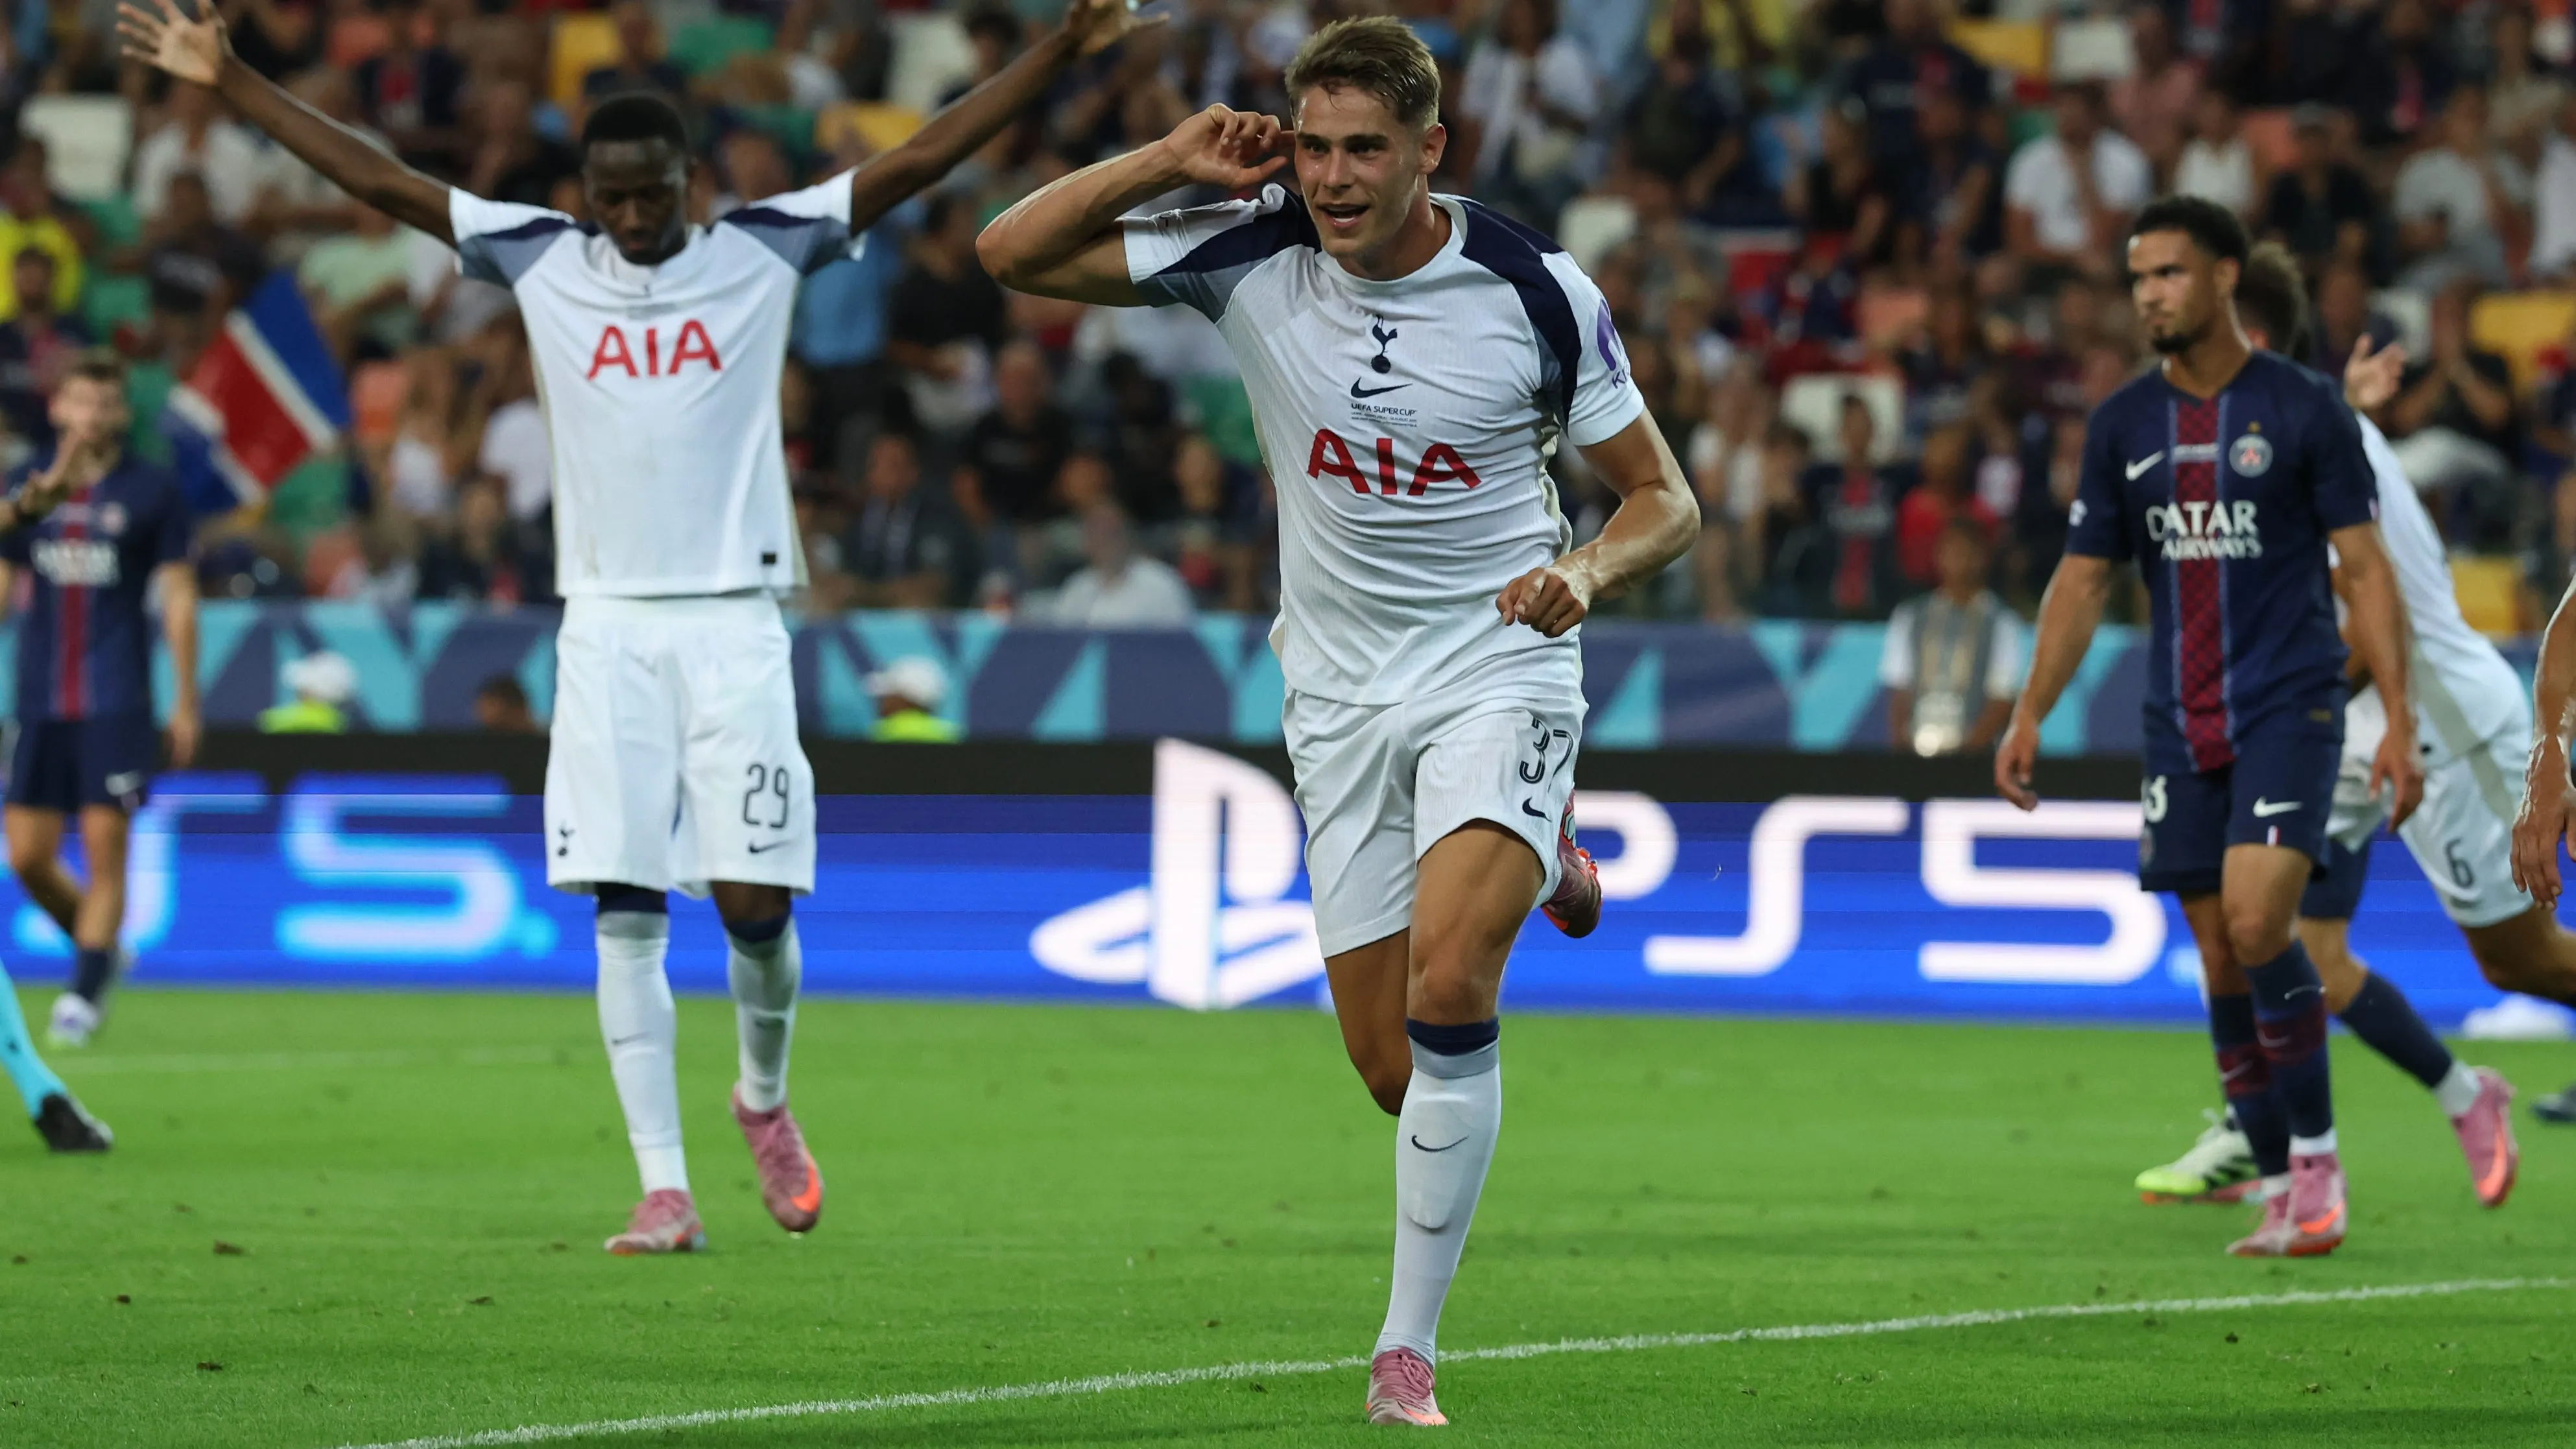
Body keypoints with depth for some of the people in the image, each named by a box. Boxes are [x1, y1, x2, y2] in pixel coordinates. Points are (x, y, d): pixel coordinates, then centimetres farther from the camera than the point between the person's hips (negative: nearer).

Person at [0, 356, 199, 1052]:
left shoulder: (152, 491, 1)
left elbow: (179, 599, 2)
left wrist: (186, 702, -1)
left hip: (116, 705, -3)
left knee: (104, 851, -8)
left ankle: (85, 995, -2)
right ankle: (102, 948, 25)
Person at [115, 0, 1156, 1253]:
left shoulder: (764, 252, 2)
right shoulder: (539, 261, 6)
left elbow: (920, 159, -3)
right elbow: (377, 180, 8)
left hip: (733, 620, -1)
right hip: (607, 622, 1)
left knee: (755, 902, -5)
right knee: (625, 911, -4)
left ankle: (765, 1101, 25)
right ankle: (664, 1188, -3)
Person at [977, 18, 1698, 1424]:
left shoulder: (1538, 291, -12)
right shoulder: (1250, 258, -8)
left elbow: (1664, 498, -2)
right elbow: (1013, 253, -5)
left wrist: (1589, 569, -24)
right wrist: (1171, 163, -17)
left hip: (1499, 665, -3)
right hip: (1342, 695, 3)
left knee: (1445, 988, -25)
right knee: (1395, 1070, 4)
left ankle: (1408, 1346, -15)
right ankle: (1536, 852, 39)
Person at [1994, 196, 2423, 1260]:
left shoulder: (2303, 411, -4)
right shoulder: (2123, 425, 8)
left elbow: (2364, 570, -3)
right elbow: (2084, 578, 13)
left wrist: (2400, 721, -10)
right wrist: (2031, 714, 4)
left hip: (2290, 707, -5)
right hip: (2181, 724, 5)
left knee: (2258, 925, -21)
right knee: (2222, 964, 3)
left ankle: (2317, 1154, -6)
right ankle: (2282, 1193, 11)